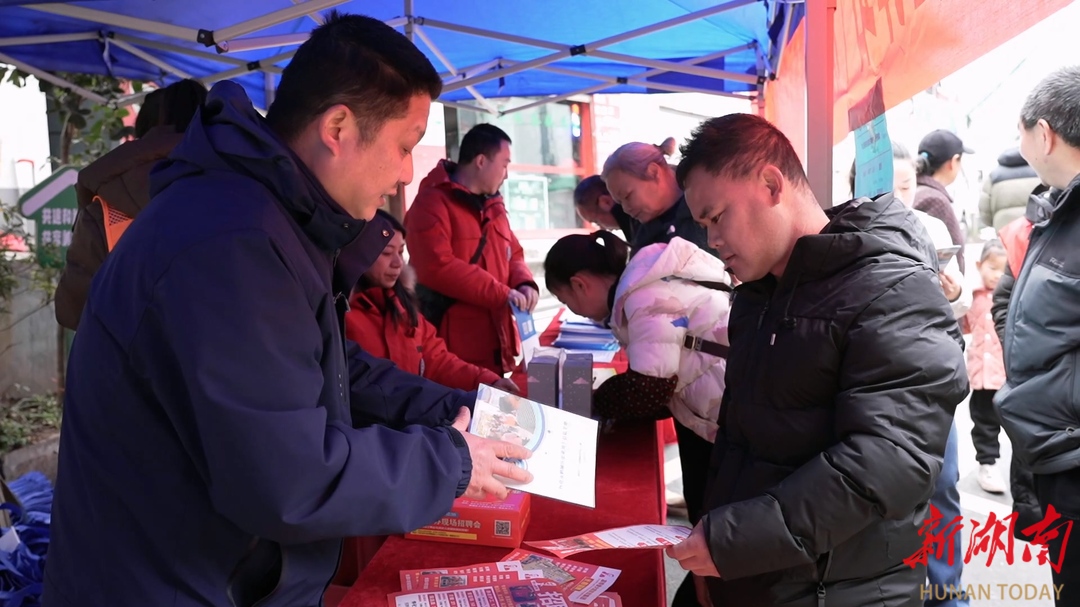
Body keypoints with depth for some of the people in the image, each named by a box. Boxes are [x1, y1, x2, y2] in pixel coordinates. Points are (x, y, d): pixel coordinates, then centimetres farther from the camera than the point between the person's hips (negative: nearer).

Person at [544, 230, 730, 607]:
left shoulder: (647, 297, -20)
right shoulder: (642, 286, 10)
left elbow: (649, 389, -22)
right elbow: (659, 376, 10)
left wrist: (597, 403, -5)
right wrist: (607, 399, -4)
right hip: (704, 411, 10)